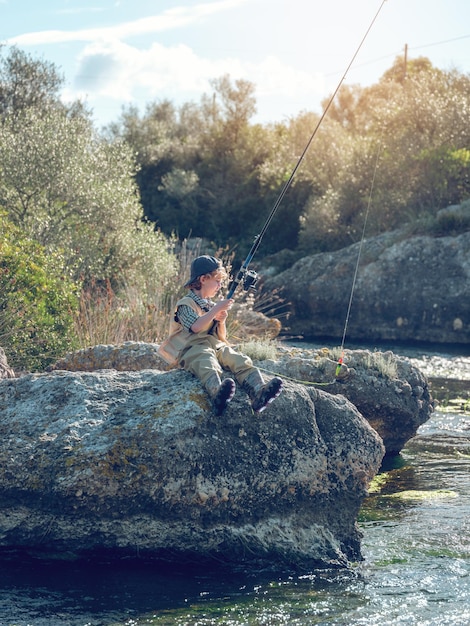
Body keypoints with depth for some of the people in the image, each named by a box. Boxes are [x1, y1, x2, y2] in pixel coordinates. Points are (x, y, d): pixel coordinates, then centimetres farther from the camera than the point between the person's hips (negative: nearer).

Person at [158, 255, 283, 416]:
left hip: (217, 347, 6)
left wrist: (221, 321, 6)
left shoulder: (211, 305, 27)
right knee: (208, 366, -41)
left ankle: (258, 392, -52)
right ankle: (218, 393, -73)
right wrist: (216, 309, -13)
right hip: (194, 348, -6)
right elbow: (196, 327, -16)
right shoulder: (186, 304, 3)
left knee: (241, 361, -25)